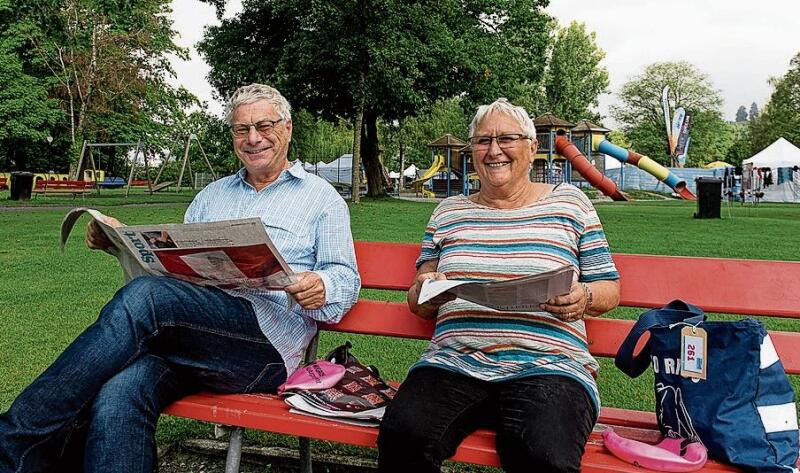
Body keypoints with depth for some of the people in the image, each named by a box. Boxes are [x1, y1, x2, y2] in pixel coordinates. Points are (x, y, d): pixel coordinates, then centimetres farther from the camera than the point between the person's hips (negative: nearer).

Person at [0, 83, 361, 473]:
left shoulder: (322, 198, 15)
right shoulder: (212, 195, 30)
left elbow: (345, 278, 7)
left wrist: (321, 287, -18)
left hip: (269, 337, -4)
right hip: (188, 330, 5)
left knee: (143, 297, -31)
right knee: (119, 396, -32)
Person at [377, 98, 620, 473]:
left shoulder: (569, 203, 14)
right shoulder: (448, 212, 20)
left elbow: (610, 290, 14)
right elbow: (418, 303, 20)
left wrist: (584, 298, -10)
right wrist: (424, 291, -4)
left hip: (546, 366, -2)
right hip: (455, 362, 2)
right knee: (403, 435, -30)